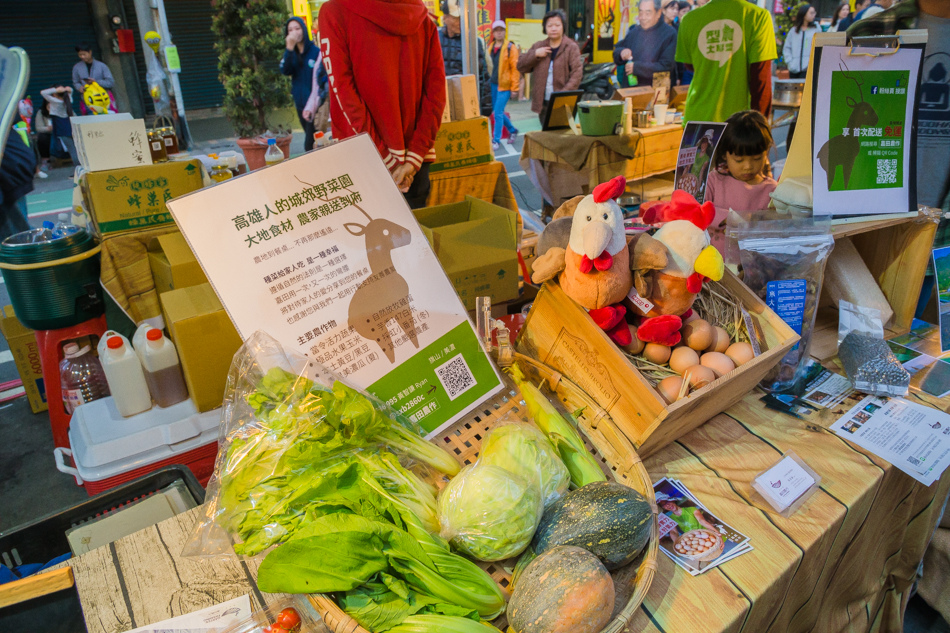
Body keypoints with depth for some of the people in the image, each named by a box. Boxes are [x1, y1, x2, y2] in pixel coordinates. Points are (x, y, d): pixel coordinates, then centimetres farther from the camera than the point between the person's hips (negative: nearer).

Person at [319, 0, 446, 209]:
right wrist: (413, 157, -5)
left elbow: (344, 92, -11)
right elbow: (436, 92, 0)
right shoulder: (425, 21, 7)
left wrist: (386, 159, -10)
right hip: (415, 159, 3)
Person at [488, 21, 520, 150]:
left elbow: (515, 68, -9)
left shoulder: (510, 47, -6)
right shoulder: (490, 48, 11)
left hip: (504, 86, -6)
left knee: (498, 113, -8)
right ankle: (512, 130, 34)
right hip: (493, 85, 6)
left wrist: (514, 87, -13)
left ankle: (496, 140, 2)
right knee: (498, 112, 13)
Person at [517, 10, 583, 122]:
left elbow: (577, 74, -10)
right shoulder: (538, 46, 14)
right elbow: (520, 66, 11)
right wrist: (535, 54, -5)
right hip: (543, 104, 4)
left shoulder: (571, 47, 1)